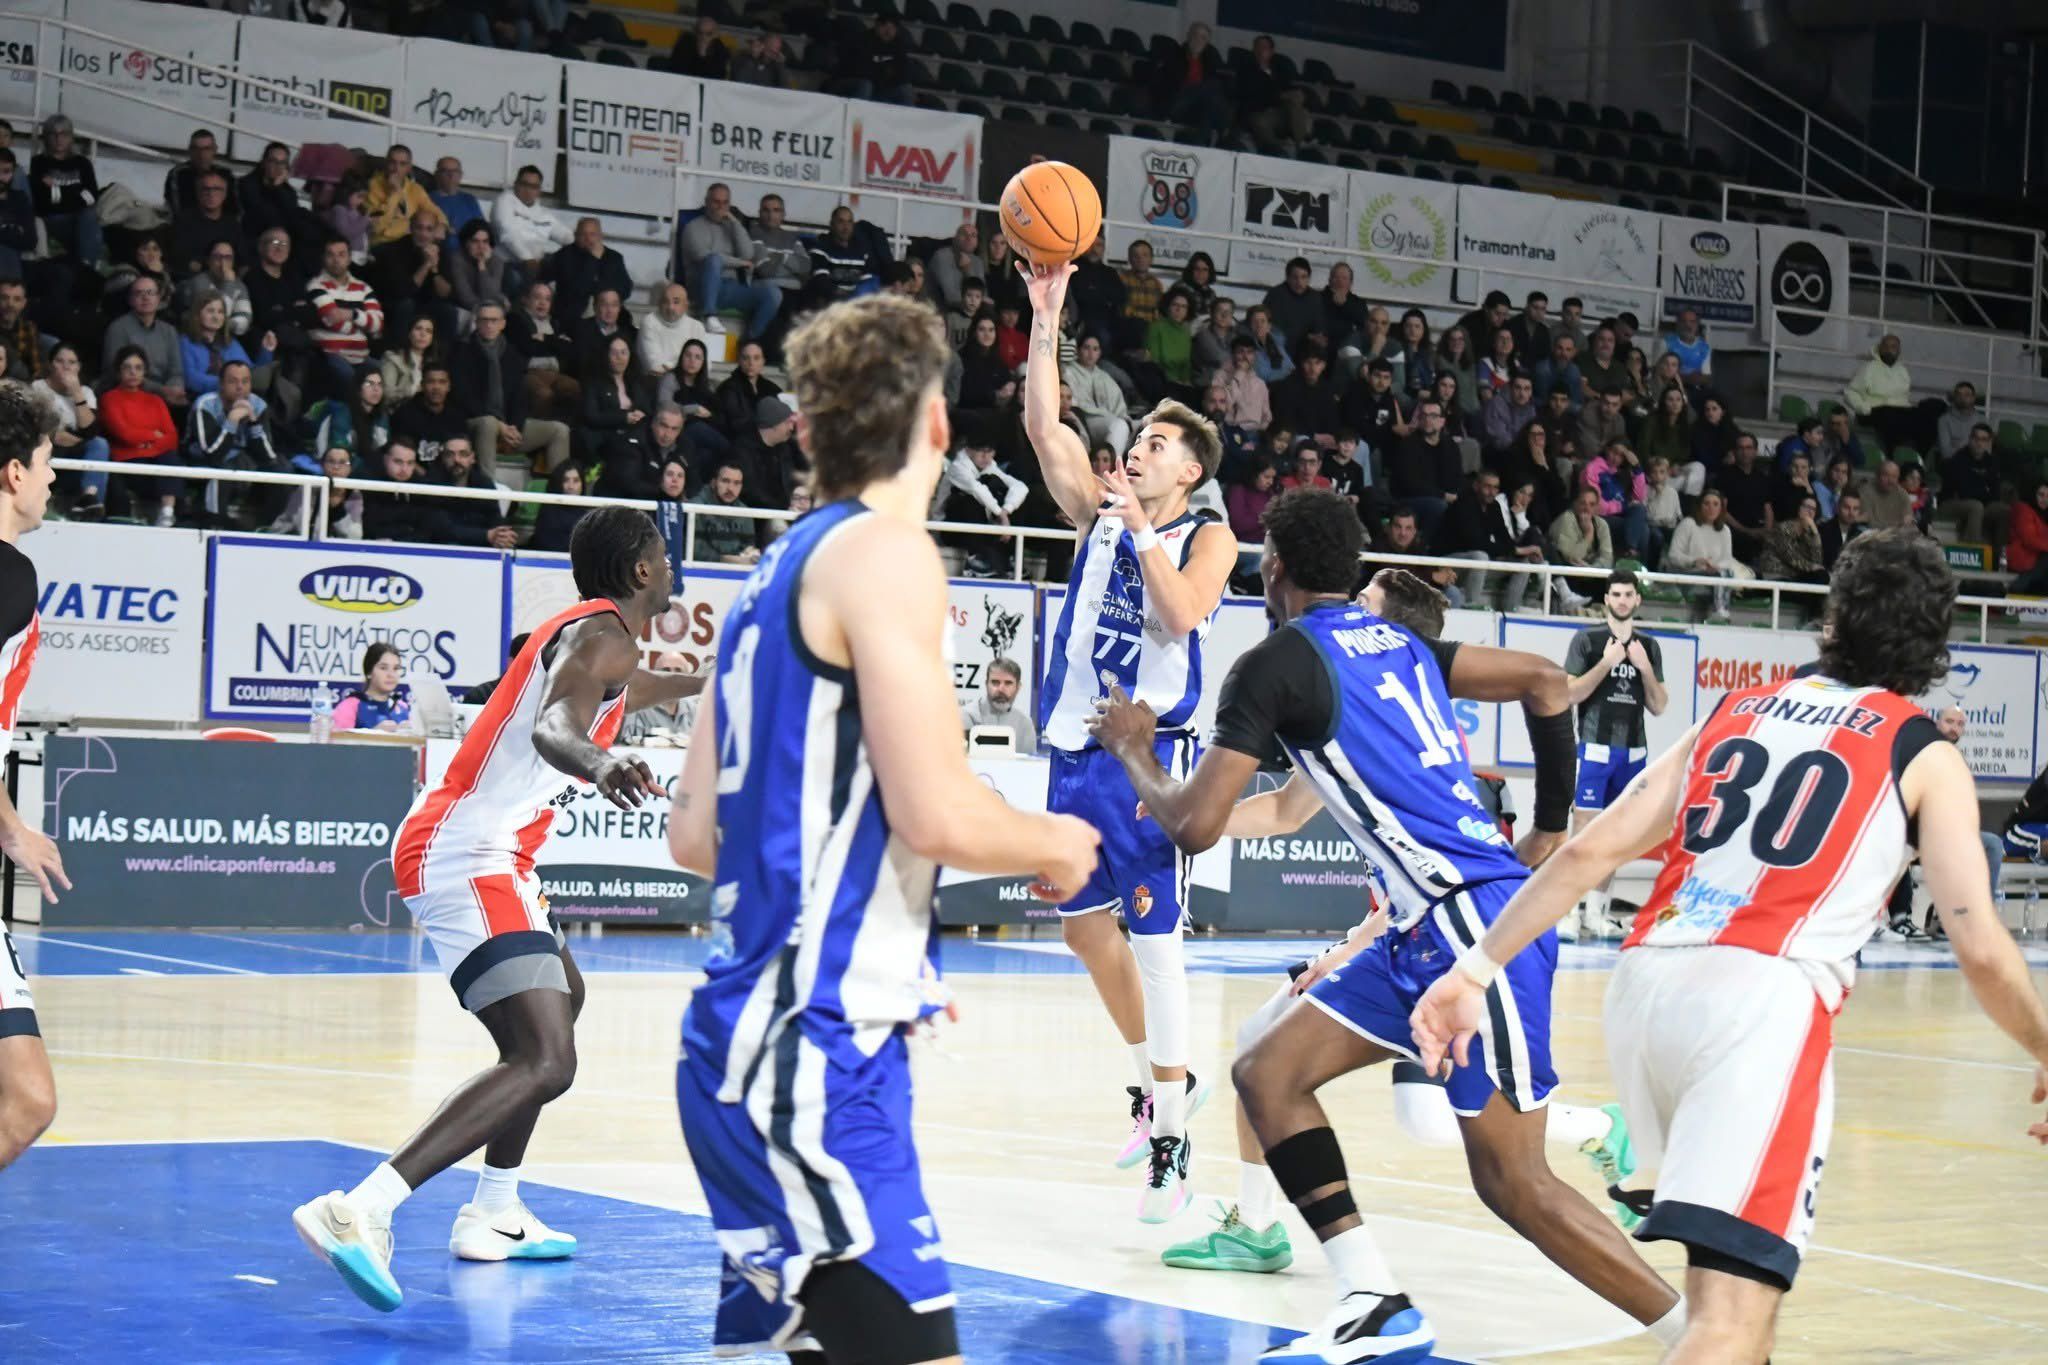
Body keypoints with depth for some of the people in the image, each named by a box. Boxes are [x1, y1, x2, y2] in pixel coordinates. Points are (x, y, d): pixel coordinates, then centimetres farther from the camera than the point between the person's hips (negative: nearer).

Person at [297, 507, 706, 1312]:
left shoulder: (586, 631, 20)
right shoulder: (604, 635, -11)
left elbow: (615, 693, 45)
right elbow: (552, 725, -32)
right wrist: (598, 763, -54)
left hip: (457, 850, 11)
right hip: (469, 858, -11)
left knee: (562, 998, 30)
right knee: (545, 1064, -21)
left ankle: (494, 1218, 30)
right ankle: (358, 1213, -32)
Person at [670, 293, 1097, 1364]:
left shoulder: (778, 572, 16)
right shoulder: (882, 552, -11)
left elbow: (695, 835, 17)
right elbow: (935, 812, -20)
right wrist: (1056, 845, 0)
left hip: (757, 1037, 10)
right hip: (809, 1049, -10)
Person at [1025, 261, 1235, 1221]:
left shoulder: (1208, 539, -1)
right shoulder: (1100, 513, 11)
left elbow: (1183, 612, -20)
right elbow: (1044, 427, 0)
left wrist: (1141, 528, -18)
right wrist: (1046, 320, -6)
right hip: (1074, 745, 6)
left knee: (1154, 941, -8)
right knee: (1083, 926, 14)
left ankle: (1171, 1142, -4)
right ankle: (1158, 1079, 34)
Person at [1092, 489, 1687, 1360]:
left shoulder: (1274, 664, -8)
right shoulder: (1399, 642, 17)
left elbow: (1192, 827, -10)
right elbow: (1545, 682, 21)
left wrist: (1132, 749, 10)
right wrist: (1550, 831, 26)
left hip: (1475, 926, -9)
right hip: (1435, 929, 9)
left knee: (1513, 1181, -5)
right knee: (1267, 1073, 9)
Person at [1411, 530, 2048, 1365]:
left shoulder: (1737, 711, 22)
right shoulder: (1925, 755, 10)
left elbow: (1591, 850, 13)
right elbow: (1980, 947, 3)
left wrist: (1477, 968, 13)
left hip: (1645, 978, 6)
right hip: (1764, 999, -6)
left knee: (1733, 1249, 31)